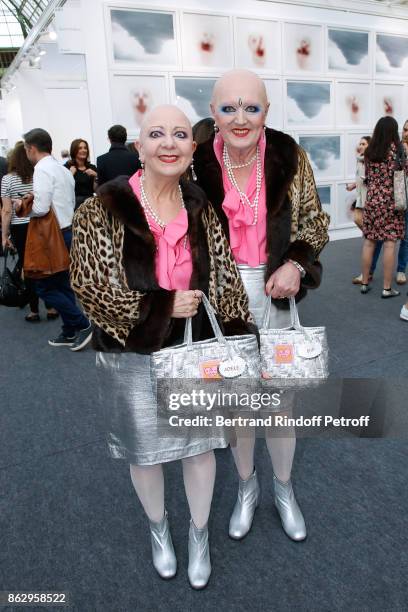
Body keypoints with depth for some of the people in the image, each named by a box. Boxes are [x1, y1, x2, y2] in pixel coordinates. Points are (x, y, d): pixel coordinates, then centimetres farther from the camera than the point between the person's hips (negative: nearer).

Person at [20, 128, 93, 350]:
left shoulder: (42, 169, -15)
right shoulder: (63, 169, 13)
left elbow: (40, 208, -24)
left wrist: (23, 207, -3)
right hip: (68, 231, 9)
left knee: (45, 287, 1)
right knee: (62, 284, 15)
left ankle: (83, 325, 2)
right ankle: (70, 333, 22)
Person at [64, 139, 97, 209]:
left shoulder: (92, 168, 12)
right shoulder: (67, 167, 2)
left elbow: (96, 190, 6)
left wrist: (95, 176, -7)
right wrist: (71, 174, -15)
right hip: (74, 203, -3)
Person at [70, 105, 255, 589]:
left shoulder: (201, 209, -1)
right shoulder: (104, 209, -12)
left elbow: (225, 280, 1)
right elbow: (88, 286, -14)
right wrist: (164, 305, -19)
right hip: (132, 354, -2)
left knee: (199, 445, 14)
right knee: (144, 450, 17)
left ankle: (199, 532, 44)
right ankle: (157, 527, 49)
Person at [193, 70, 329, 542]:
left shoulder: (289, 156, -7)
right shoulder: (198, 161, -7)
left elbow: (314, 220, 3)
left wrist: (295, 264, -14)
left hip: (272, 288, 0)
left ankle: (283, 489, 39)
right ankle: (246, 485, 41)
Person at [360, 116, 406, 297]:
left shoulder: (369, 151, 7)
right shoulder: (396, 148, -6)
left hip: (372, 200, 5)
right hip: (390, 201, -4)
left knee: (369, 242, 8)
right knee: (389, 244, -1)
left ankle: (365, 283, 14)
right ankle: (387, 288, 3)